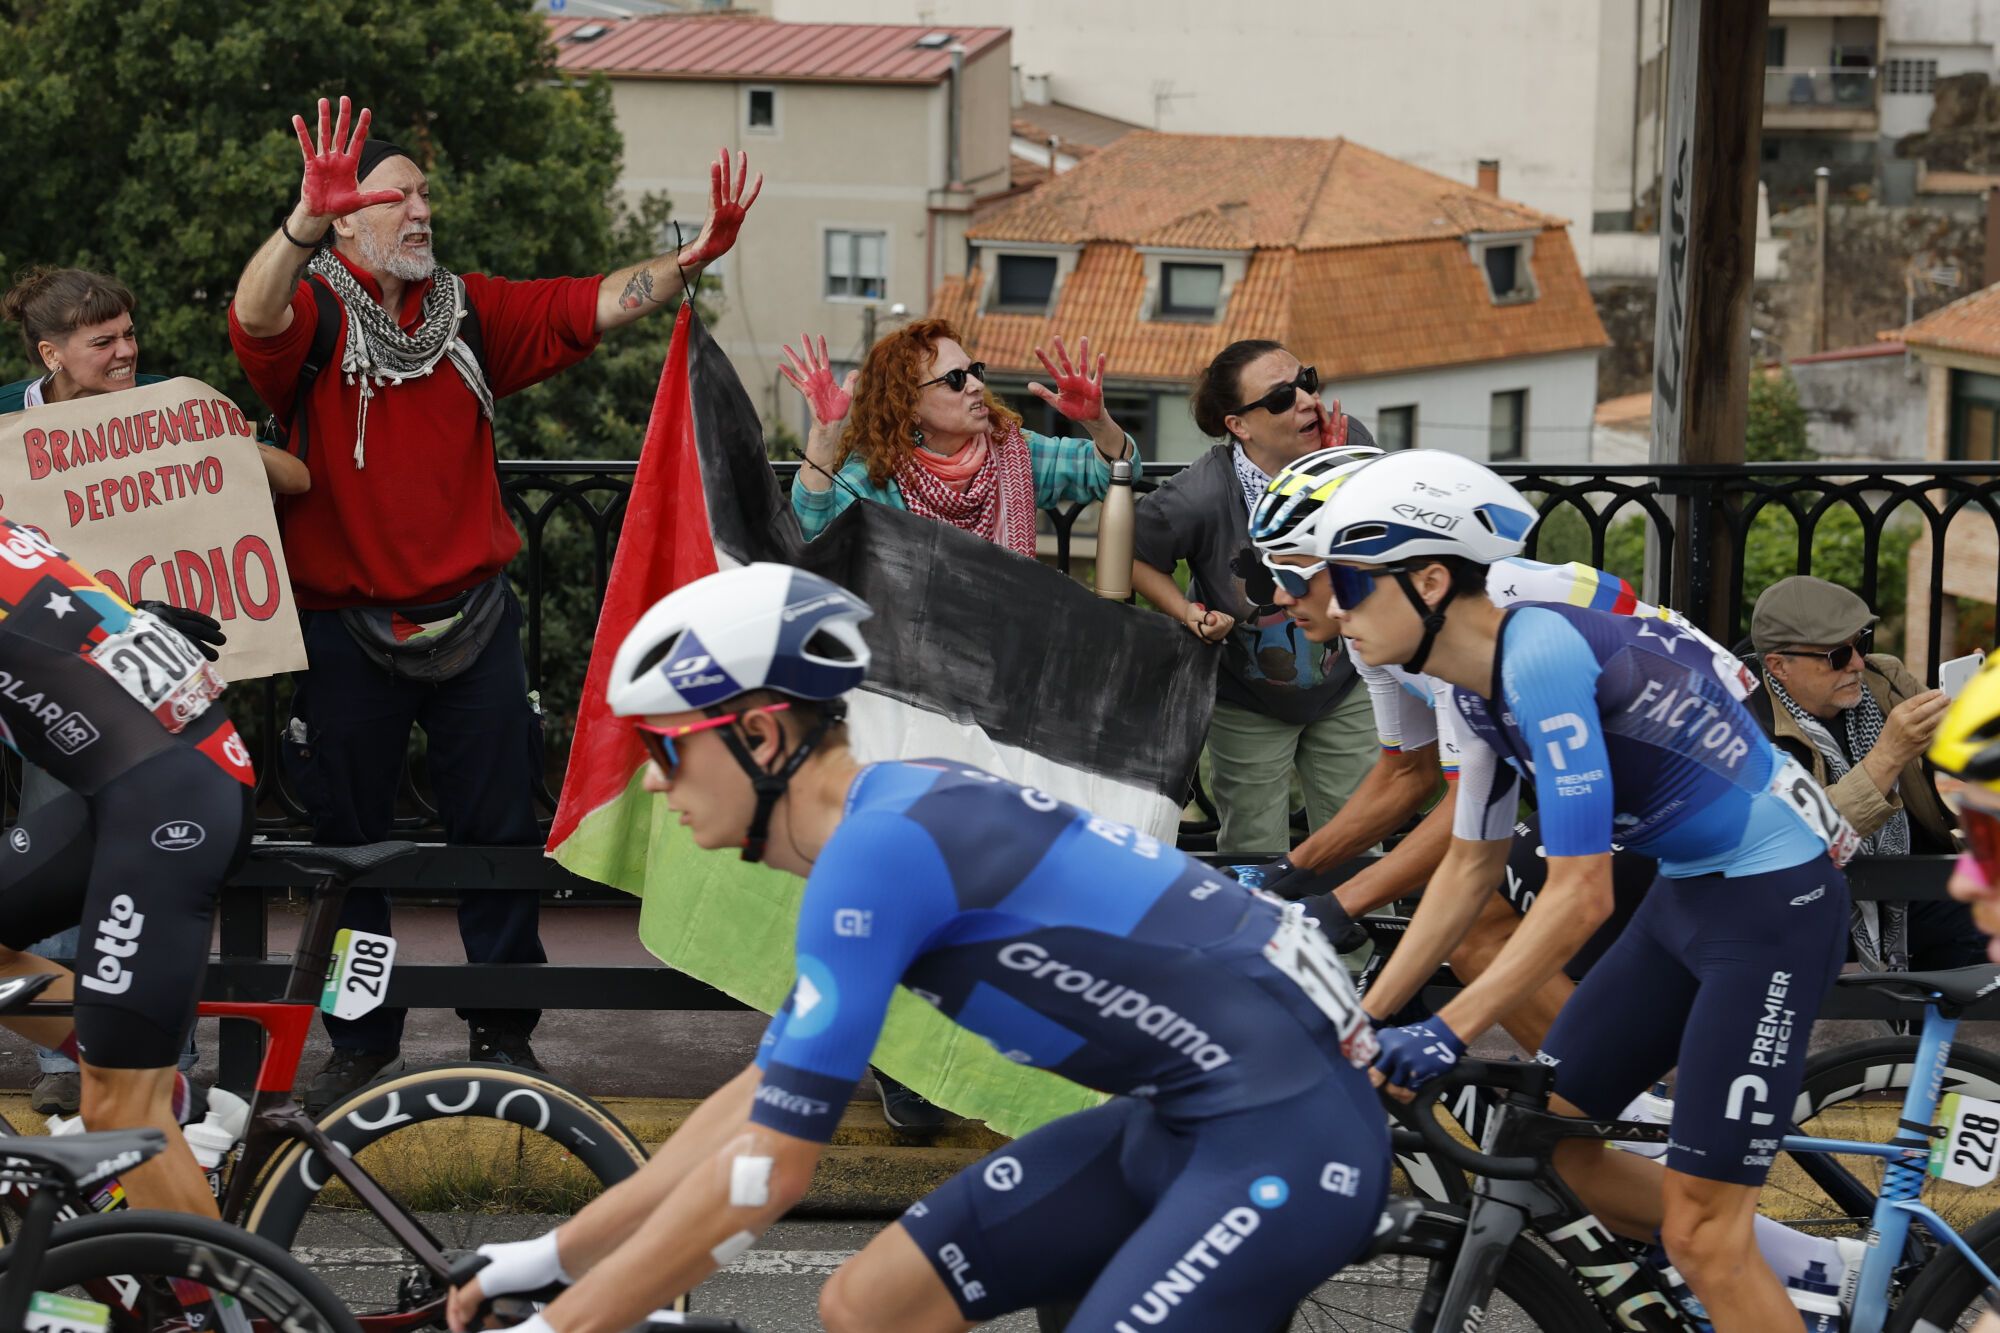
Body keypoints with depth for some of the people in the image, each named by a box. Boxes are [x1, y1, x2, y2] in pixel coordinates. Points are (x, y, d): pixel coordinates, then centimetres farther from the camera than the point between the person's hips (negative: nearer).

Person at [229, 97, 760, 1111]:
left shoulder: (472, 313, 6)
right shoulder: (312, 315, -7)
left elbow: (594, 306, 1)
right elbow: (256, 315, -30)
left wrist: (696, 257, -16)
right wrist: (304, 222, -49)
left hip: (472, 622, 3)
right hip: (348, 632, -3)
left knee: (499, 831, 6)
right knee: (348, 842, 7)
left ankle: (502, 1036, 18)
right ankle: (362, 1046, 19)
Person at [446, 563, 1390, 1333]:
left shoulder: (878, 851, -19)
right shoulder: (894, 821, 11)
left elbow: (765, 1169, -19)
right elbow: (764, 1096, 19)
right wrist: (555, 1256, 19)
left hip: (1291, 1132, -10)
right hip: (1187, 1120, 10)